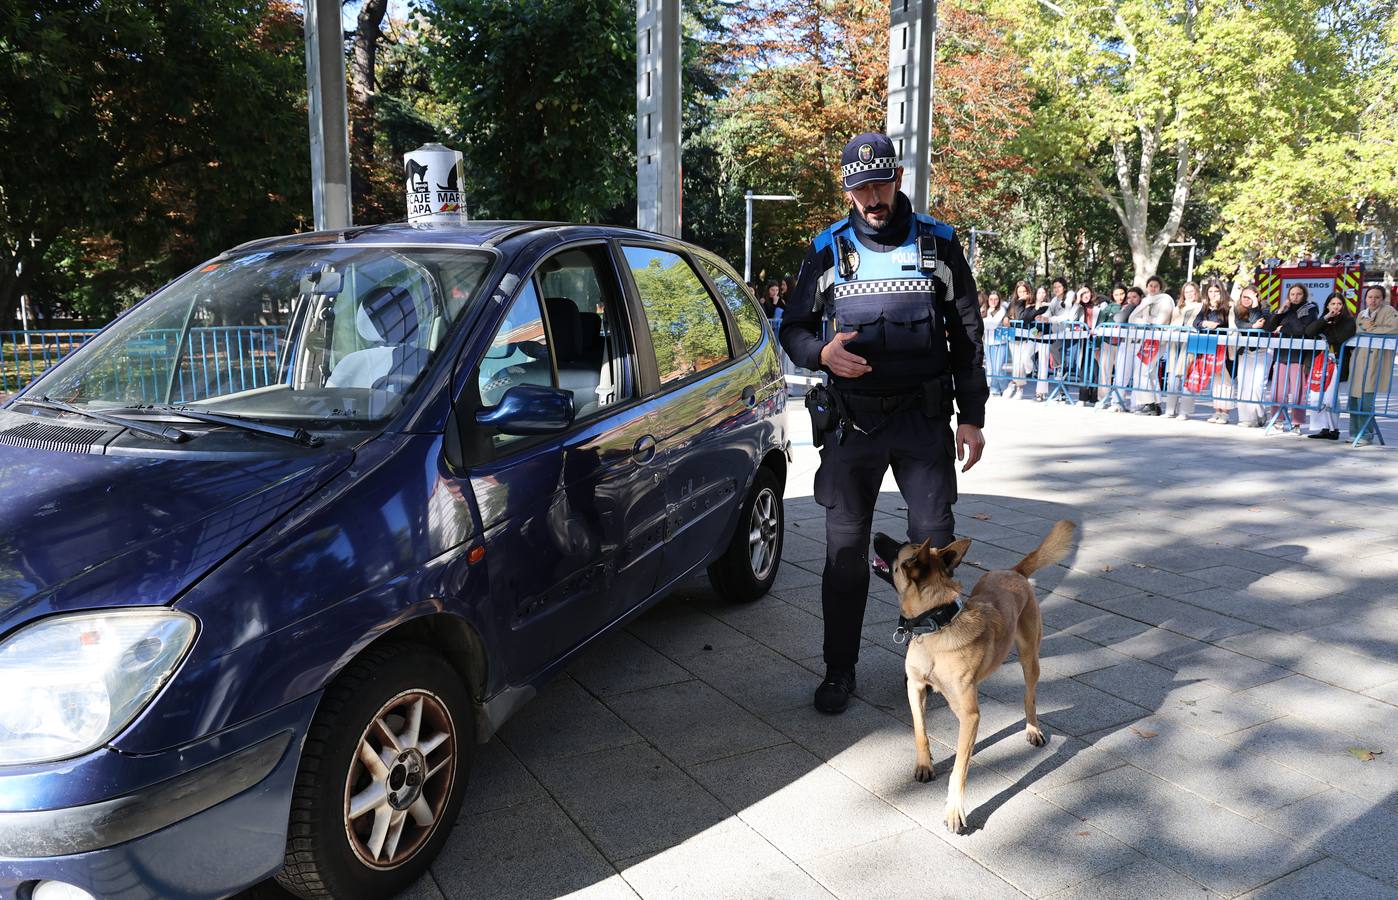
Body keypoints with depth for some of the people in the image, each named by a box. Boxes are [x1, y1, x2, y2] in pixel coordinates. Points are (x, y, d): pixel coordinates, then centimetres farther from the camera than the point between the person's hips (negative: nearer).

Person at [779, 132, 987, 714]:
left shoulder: (938, 244, 4)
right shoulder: (828, 250, 3)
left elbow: (966, 335, 7)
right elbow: (793, 330, 7)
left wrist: (971, 416, 3)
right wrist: (823, 353, -16)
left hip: (924, 419, 0)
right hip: (852, 422, 0)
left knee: (934, 540, 5)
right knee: (845, 547, 4)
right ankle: (839, 669, 18)